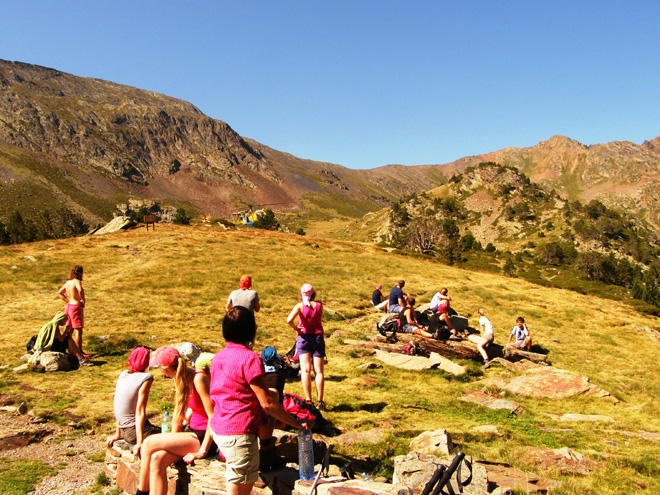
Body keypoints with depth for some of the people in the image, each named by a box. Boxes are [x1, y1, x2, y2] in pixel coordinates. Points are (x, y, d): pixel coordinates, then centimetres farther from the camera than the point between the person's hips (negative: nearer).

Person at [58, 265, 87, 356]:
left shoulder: (68, 282, 11)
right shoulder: (77, 281, -14)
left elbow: (59, 293, 24)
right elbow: (80, 290, -35)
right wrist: (83, 300, -20)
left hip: (69, 306, 9)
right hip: (76, 307, -9)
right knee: (78, 330, -5)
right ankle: (79, 352, -3)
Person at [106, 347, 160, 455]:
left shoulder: (123, 374, 7)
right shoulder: (145, 378, -12)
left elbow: (119, 409, 11)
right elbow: (140, 411, -17)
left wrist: (117, 434, 16)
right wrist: (140, 442, -17)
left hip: (124, 431, 8)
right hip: (136, 431, -8)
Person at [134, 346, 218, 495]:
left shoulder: (199, 378, -20)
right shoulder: (181, 378, 8)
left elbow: (213, 416, -21)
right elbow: (179, 412, 15)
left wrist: (202, 451, -20)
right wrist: (172, 442, 11)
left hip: (205, 438, -8)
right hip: (193, 432, 8)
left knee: (149, 443, -13)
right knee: (157, 459, -15)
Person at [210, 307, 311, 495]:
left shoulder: (218, 357, 7)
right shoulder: (250, 358, -18)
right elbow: (267, 403, -17)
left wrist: (262, 415, 21)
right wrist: (295, 423, -5)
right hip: (239, 435, -9)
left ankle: (267, 453, 26)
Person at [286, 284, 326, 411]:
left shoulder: (300, 305, -7)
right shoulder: (319, 304, 0)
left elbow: (289, 320, -22)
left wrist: (295, 328, -4)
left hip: (303, 337, -1)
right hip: (318, 337, 2)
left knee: (305, 370, 0)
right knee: (318, 371, 3)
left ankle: (308, 401, -5)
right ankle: (320, 401, 1)